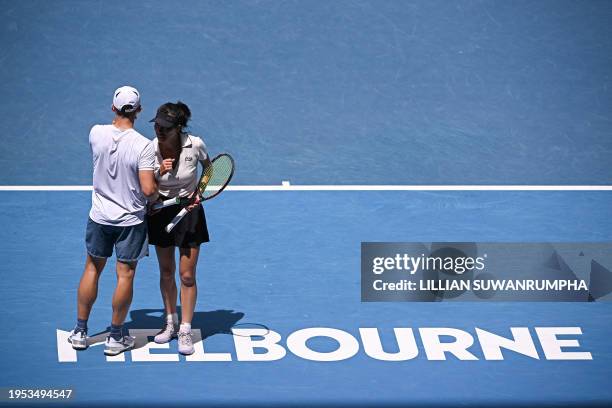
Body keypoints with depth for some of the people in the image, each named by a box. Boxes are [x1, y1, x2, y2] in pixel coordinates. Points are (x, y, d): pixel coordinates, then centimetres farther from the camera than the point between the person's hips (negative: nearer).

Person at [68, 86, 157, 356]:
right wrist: (157, 193, 1)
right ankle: (116, 338, 15)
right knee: (125, 275, 7)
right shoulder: (144, 146, -21)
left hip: (99, 217, 3)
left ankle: (80, 332, 24)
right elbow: (148, 190, -24)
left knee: (92, 269, 17)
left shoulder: (96, 133, -9)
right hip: (131, 220, -3)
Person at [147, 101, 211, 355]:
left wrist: (200, 192, -10)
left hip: (189, 211, -1)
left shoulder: (195, 145, -19)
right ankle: (170, 323, 29)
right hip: (161, 212, 2)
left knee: (187, 275, -1)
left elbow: (208, 168, 4)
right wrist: (159, 173, -30)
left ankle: (185, 330, 9)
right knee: (166, 272, 12)